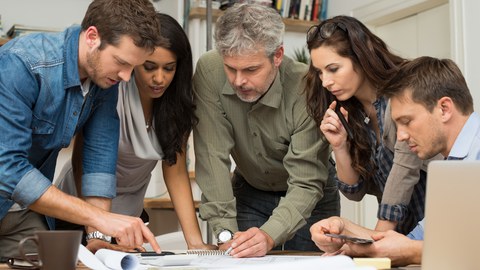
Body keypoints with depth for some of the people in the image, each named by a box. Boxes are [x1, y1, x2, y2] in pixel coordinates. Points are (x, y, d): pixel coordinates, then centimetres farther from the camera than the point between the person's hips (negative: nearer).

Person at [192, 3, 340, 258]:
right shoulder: (209, 72, -25)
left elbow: (306, 185, -28)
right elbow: (213, 156, -24)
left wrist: (269, 235, -44)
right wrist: (226, 232, -30)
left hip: (309, 198, -1)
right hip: (249, 192, 2)